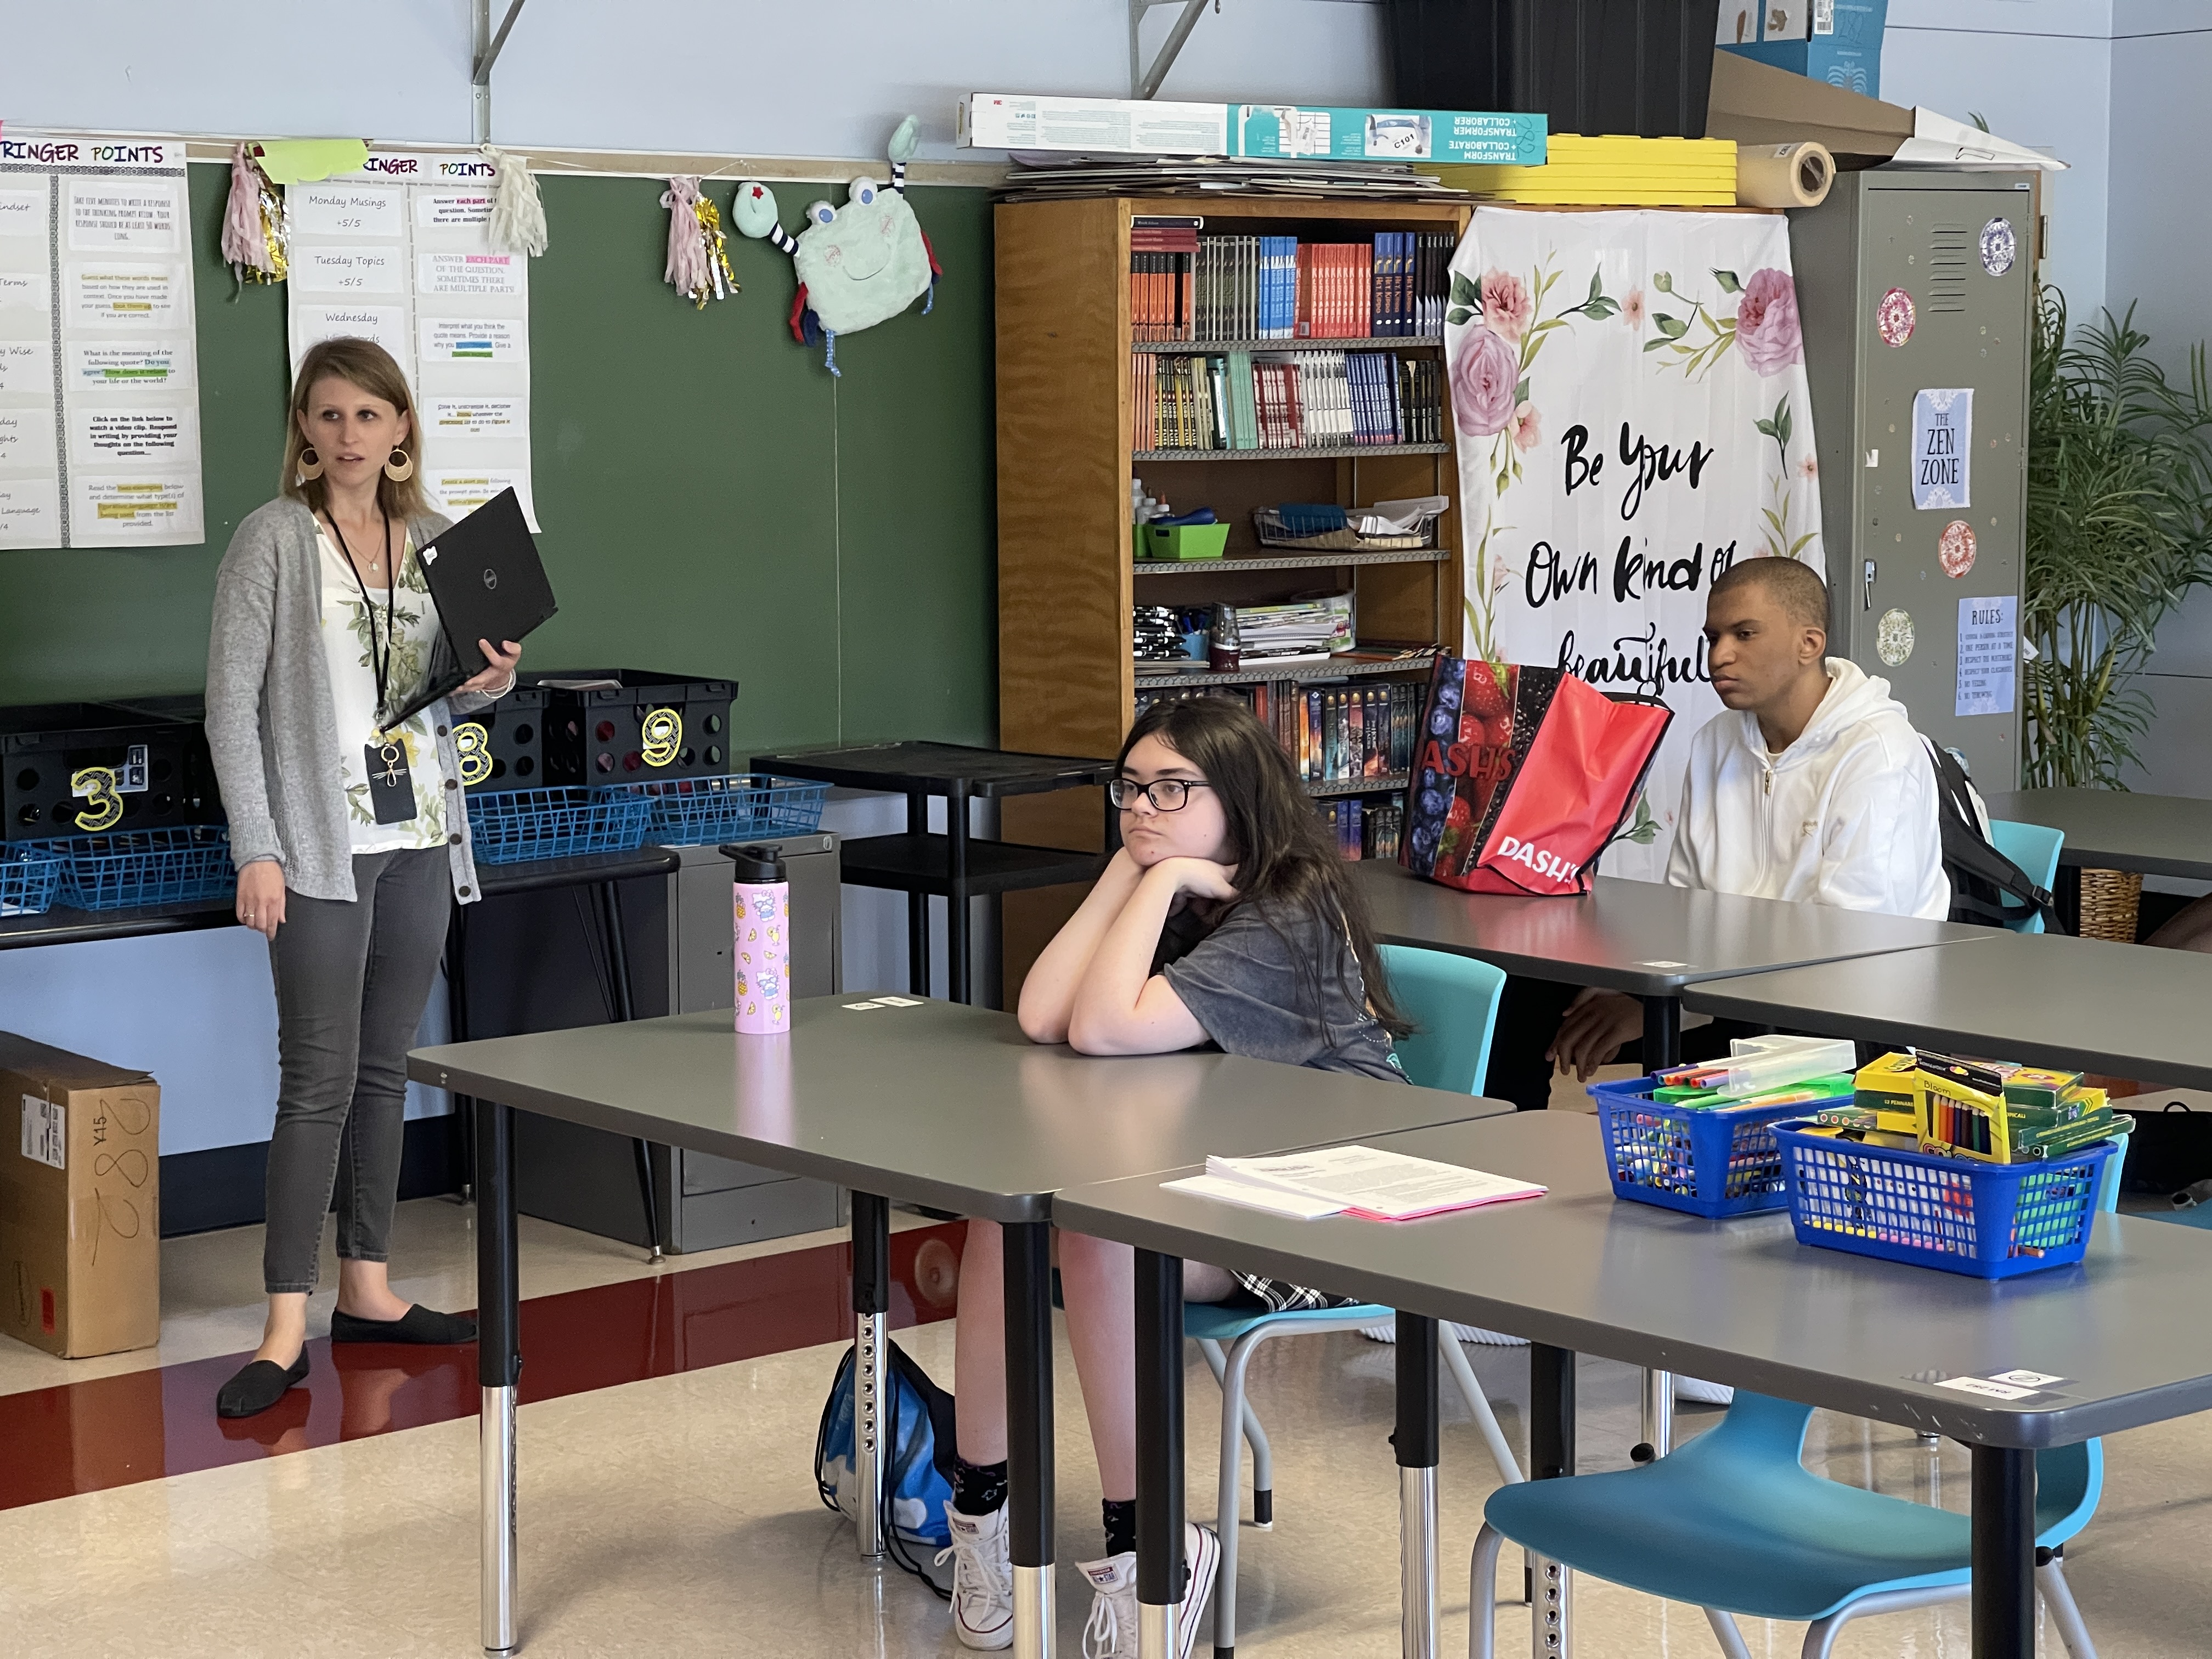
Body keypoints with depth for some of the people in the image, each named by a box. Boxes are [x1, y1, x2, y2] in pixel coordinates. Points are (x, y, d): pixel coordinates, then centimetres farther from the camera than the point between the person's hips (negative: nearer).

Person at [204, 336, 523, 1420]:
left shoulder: (430, 540, 9)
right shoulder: (274, 539, -6)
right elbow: (232, 703, -9)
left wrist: (490, 680, -3)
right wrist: (256, 852, -14)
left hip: (419, 835, 5)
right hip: (320, 841, -5)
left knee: (385, 1070, 12)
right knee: (320, 1080, -8)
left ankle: (366, 1289, 22)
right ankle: (286, 1331, -4)